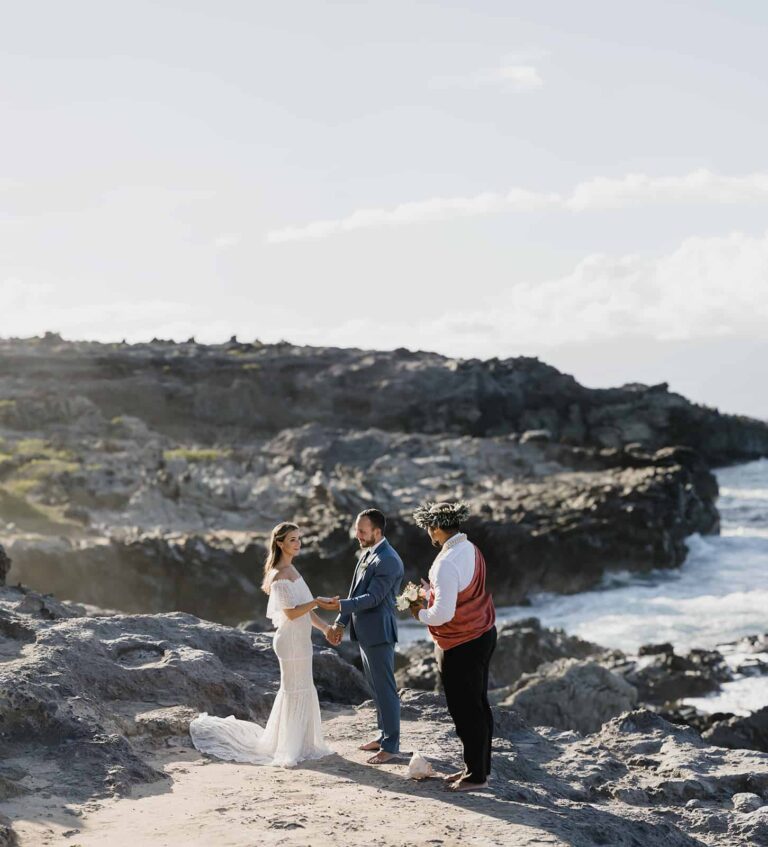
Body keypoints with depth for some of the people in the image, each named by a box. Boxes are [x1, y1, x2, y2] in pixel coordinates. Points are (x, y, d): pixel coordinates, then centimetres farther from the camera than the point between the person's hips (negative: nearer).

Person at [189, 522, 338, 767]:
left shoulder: (292, 570, 12)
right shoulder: (279, 576, -16)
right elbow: (291, 612, -21)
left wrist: (325, 627, 5)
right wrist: (316, 602, -21)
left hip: (301, 639, 9)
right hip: (291, 639, -9)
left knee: (302, 690, 14)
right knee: (295, 691, -2)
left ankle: (301, 743, 25)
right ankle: (289, 750, 6)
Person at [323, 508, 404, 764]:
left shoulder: (388, 561, -19)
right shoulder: (368, 553, 12)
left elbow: (372, 598, -23)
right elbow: (356, 592, 17)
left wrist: (341, 605, -29)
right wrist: (340, 623, 13)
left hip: (379, 633, -10)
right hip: (365, 632, 10)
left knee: (385, 688, -3)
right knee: (376, 686, 18)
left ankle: (391, 745, 3)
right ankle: (383, 734, 29)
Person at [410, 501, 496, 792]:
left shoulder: (447, 564, -24)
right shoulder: (471, 550, 5)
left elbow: (443, 613, -26)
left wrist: (420, 614, -8)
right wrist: (430, 591, 11)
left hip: (460, 646, -9)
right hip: (483, 635, 9)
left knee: (466, 711, 1)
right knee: (479, 705, 18)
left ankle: (476, 775, 10)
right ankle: (479, 766, 29)